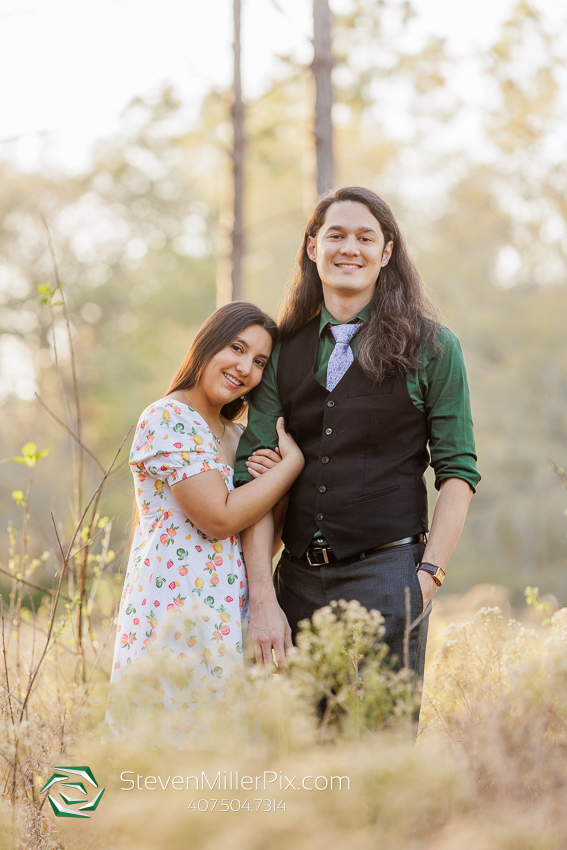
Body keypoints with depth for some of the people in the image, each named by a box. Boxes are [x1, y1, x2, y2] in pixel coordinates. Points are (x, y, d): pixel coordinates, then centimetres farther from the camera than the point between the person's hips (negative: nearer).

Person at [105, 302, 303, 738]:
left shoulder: (237, 436, 19)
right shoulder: (168, 419, -7)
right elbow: (218, 519, -14)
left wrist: (266, 479, 0)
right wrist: (293, 462, -6)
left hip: (229, 616, 8)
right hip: (177, 615, -8)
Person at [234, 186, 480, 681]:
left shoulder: (432, 348, 3)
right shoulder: (282, 352, 9)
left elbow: (457, 472, 1)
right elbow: (253, 473, 2)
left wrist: (430, 574, -12)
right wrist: (263, 601, -7)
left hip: (387, 571, -3)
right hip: (297, 579, 3)